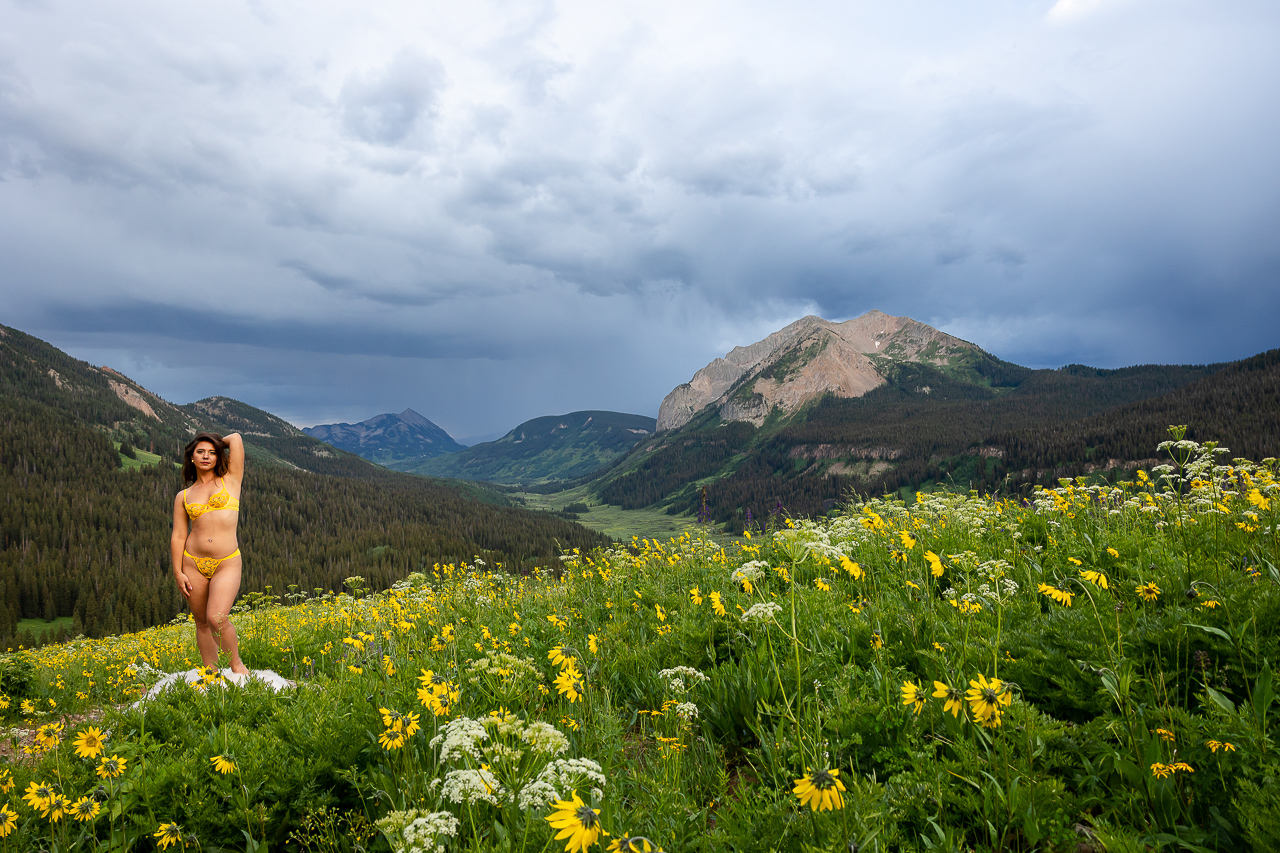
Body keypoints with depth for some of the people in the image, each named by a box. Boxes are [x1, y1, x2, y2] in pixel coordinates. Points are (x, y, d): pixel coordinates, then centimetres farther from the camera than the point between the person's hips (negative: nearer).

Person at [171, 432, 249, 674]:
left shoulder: (230, 480, 6)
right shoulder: (183, 496, 12)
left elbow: (235, 438, 0)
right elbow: (178, 536, 9)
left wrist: (219, 442, 20)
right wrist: (178, 572, 2)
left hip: (227, 564, -3)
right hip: (193, 563, 3)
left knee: (217, 619, -18)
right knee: (201, 621, 8)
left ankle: (237, 664, 5)